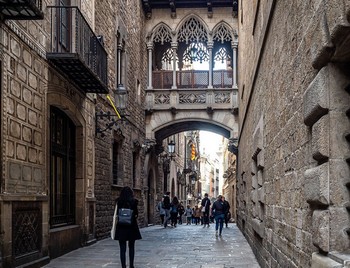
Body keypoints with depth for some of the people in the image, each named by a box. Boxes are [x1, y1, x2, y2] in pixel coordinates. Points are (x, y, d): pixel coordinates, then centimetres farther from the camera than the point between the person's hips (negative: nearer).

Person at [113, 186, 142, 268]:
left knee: (122, 248, 2)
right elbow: (136, 214, -3)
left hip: (121, 227, 0)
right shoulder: (134, 201, -5)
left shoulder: (119, 202, -2)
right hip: (132, 227, 0)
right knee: (131, 247, 16)